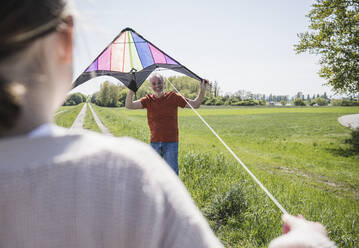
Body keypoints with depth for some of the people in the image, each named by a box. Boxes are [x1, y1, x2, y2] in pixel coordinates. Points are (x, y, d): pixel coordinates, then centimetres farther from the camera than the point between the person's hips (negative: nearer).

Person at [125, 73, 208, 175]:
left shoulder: (173, 97, 0)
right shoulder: (148, 100, 3)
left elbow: (195, 104, 2)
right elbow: (129, 105, -8)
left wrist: (202, 90, -12)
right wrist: (131, 90, -22)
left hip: (171, 142, -2)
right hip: (154, 142, 2)